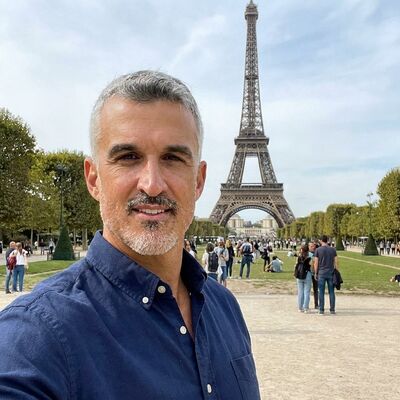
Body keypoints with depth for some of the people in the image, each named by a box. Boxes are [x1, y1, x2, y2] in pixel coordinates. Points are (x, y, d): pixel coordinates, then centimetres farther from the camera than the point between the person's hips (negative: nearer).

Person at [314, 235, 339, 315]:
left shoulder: (318, 250, -3)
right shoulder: (333, 249, 4)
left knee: (321, 292, 2)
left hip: (321, 273, -2)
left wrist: (315, 273, 6)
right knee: (331, 291, 8)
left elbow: (316, 263, -3)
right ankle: (332, 309, 10)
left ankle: (321, 310, 3)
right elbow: (336, 262, 4)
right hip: (331, 273, 2)